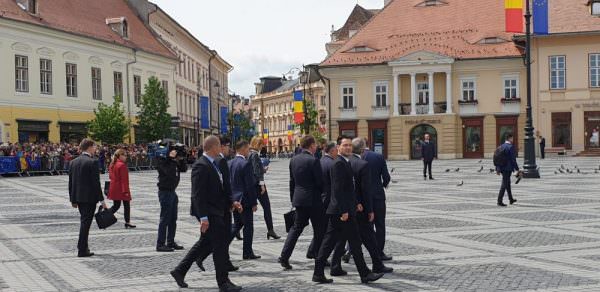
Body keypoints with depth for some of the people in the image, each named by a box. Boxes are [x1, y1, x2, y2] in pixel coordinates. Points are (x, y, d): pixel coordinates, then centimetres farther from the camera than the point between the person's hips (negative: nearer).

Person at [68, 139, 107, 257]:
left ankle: (82, 247, 26)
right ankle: (82, 250, 3)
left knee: (84, 221, 20)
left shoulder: (74, 162, 6)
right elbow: (96, 183, -16)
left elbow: (71, 182, 10)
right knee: (86, 222, -1)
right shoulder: (92, 162, -15)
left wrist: (73, 199, 16)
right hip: (89, 197, -7)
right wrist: (101, 200, -11)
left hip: (78, 197, 7)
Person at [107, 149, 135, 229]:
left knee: (116, 205, 13)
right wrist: (125, 190, -19)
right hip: (121, 189, -8)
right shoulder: (122, 165, -17)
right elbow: (124, 179, -19)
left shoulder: (112, 164, 9)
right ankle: (127, 222, 8)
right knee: (126, 205, 4)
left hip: (114, 188, 8)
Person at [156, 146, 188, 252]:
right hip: (165, 191, -9)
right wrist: (172, 158, -22)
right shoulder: (162, 161, -13)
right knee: (165, 219, -7)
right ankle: (160, 244, -3)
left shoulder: (174, 161, 12)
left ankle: (171, 242, 21)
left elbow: (184, 169, 14)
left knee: (173, 219, 13)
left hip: (172, 191, 9)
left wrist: (181, 159, 0)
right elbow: (169, 171, -26)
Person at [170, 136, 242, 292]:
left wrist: (231, 203, 15)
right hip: (208, 213, -10)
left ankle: (179, 271, 26)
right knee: (220, 244, -4)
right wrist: (203, 217, -25)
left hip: (216, 211, 10)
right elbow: (197, 194, -22)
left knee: (205, 243, 17)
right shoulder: (201, 166, -18)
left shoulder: (212, 164, 13)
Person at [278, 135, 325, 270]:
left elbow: (292, 181, 12)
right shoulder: (313, 160, -15)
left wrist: (293, 199, 19)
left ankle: (285, 256, 3)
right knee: (319, 229, 7)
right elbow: (319, 182, -14)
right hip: (313, 199, -6)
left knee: (296, 228, 13)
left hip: (299, 199, 7)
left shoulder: (294, 160, 6)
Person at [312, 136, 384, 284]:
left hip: (338, 211, 10)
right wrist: (344, 211, -22)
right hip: (343, 210, -10)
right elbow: (338, 189, -20)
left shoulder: (345, 163, 17)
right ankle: (365, 274, 7)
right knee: (354, 241, -2)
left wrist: (355, 204, 20)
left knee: (329, 241, 9)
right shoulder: (339, 164, -14)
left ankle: (318, 273, 11)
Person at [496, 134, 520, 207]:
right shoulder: (511, 147, -14)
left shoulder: (501, 146, 8)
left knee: (507, 183, 19)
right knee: (505, 184, -6)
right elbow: (513, 159, -16)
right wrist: (517, 168, -9)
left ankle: (511, 199, 32)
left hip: (502, 168, 8)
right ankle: (500, 201, -9)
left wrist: (498, 169, 15)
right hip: (508, 168, -8)